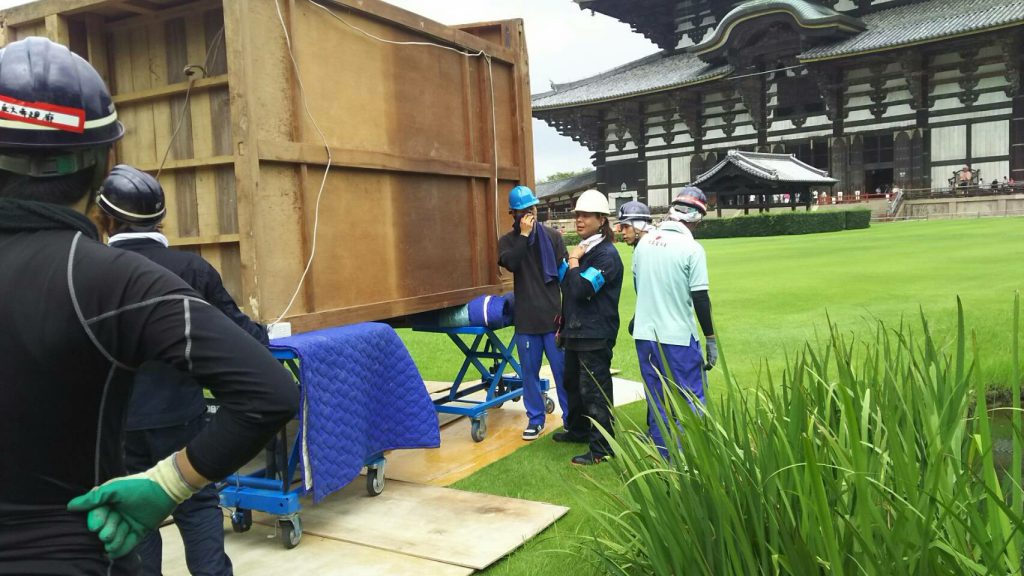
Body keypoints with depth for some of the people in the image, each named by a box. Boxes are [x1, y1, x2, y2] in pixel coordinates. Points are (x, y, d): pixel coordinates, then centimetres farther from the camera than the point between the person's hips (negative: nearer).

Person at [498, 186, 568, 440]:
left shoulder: (553, 237, 3)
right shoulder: (508, 241, 6)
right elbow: (510, 263, -16)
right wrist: (524, 235, -17)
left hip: (553, 317, -1)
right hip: (525, 320, 1)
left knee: (563, 370, 3)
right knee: (529, 372, 9)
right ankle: (535, 419, 22)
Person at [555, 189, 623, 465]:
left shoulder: (606, 254, -16)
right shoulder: (583, 249, 13)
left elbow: (581, 289, -26)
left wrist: (573, 261, -13)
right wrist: (564, 326, 24)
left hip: (596, 336, -9)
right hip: (577, 332, 10)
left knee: (594, 390, -5)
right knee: (573, 383, 21)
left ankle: (601, 449, 4)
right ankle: (577, 429, 39)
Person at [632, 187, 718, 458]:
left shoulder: (644, 242, 4)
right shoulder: (691, 248, -12)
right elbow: (700, 298, -12)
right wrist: (711, 339, -4)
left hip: (645, 335, 6)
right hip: (678, 337, -5)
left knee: (656, 402, 15)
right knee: (691, 401, 6)